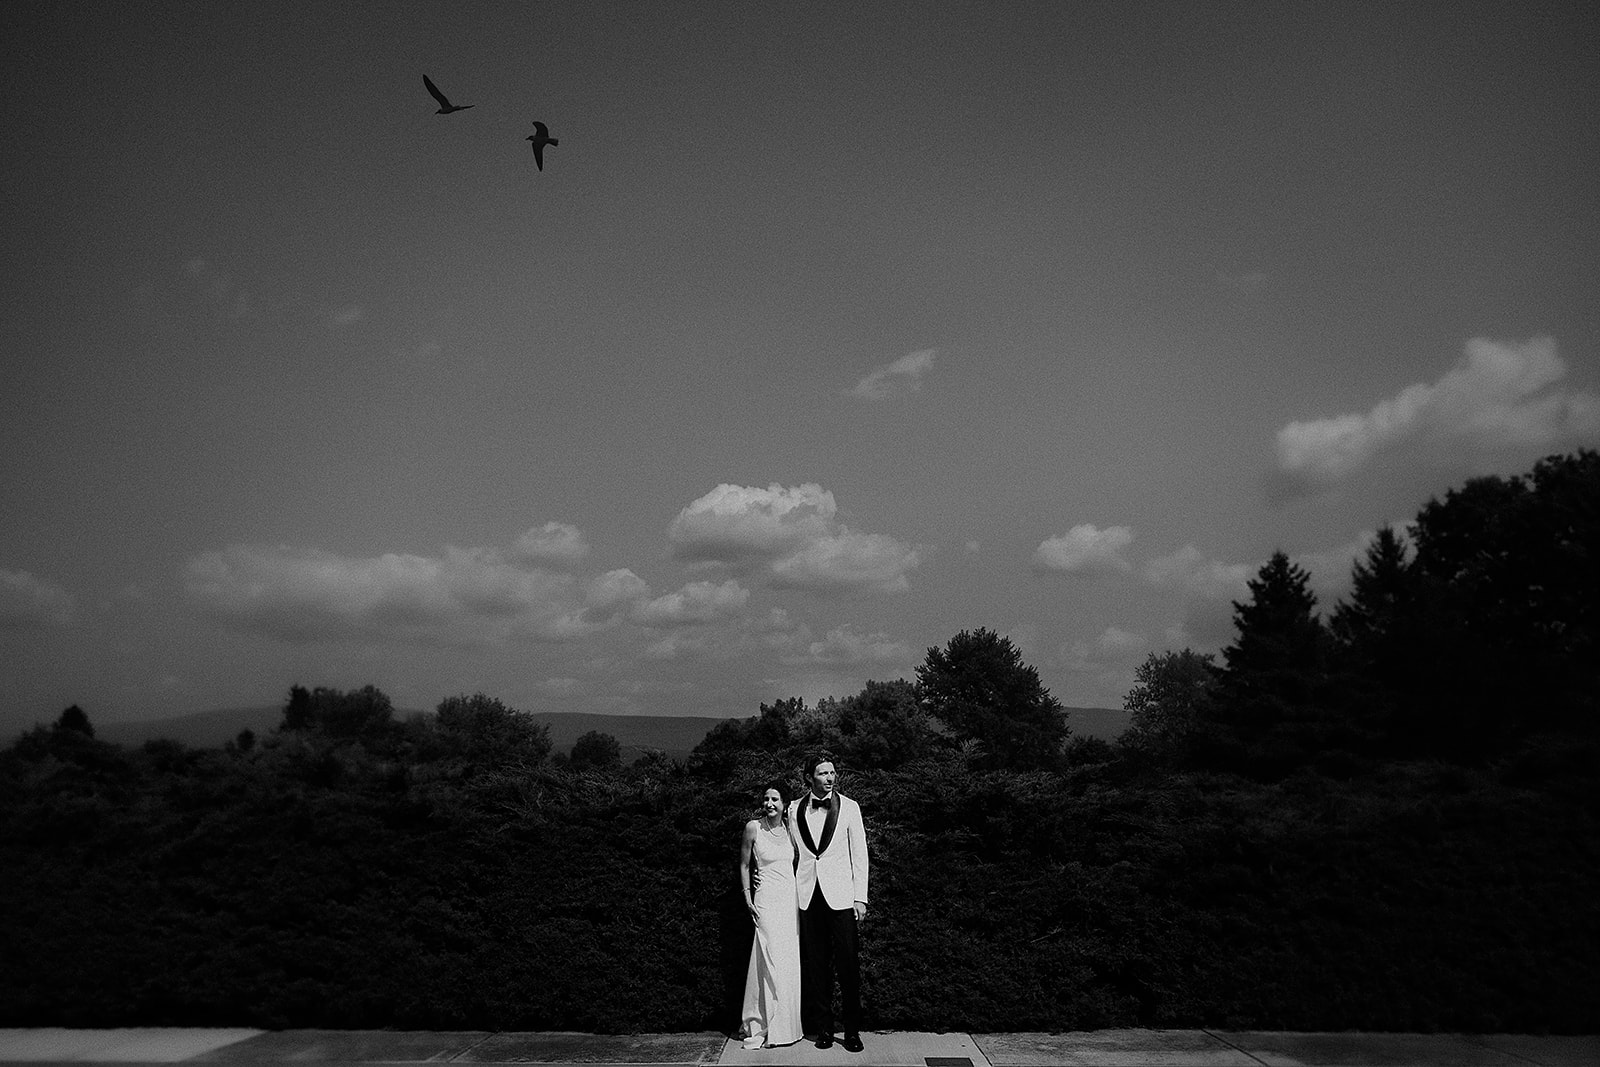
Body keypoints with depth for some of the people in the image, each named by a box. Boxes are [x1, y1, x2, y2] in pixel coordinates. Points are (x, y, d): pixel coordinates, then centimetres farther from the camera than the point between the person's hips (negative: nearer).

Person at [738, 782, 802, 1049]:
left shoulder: (791, 826, 6)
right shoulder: (753, 828, -5)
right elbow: (744, 864, 3)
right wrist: (748, 897, -2)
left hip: (791, 898, 4)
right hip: (767, 900, -4)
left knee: (790, 962, 6)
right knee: (773, 961, -8)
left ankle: (789, 1025, 17)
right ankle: (772, 1028, 1)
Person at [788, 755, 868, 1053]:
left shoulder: (849, 807, 2)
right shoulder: (794, 810, 6)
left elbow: (859, 853, 2)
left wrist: (860, 897, -2)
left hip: (841, 896, -1)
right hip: (808, 896, 2)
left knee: (848, 965, -1)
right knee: (816, 966, 7)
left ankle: (852, 1030, 10)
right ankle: (823, 1028, 17)